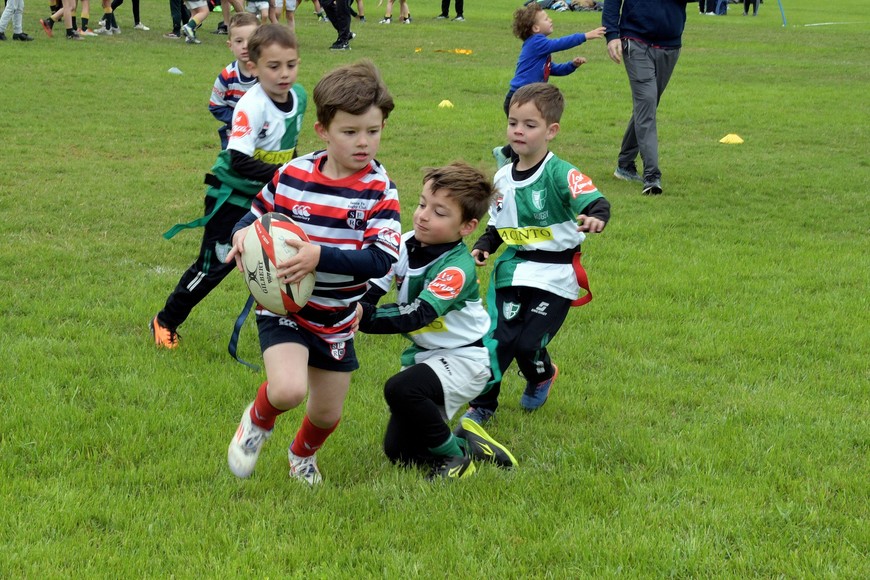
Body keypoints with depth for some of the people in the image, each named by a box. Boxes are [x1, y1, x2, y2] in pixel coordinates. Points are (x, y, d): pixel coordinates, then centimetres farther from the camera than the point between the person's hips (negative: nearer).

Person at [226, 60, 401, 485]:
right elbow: (257, 215, 9)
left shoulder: (379, 191, -14)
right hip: (284, 308, -1)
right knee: (288, 390, -28)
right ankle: (257, 422, 9)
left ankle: (303, 456, 52)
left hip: (337, 319, 1)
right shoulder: (292, 175, -8)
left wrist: (320, 257, -39)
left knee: (327, 414, 15)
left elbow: (380, 260, -25)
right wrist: (243, 234, -15)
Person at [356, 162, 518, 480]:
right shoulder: (406, 244, -5)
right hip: (424, 355, 7)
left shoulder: (457, 267, -25)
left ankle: (454, 456, -13)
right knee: (398, 450, 4)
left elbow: (417, 316, -34)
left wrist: (365, 316, -43)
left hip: (462, 358, -7)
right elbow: (372, 286, -6)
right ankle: (468, 443, 24)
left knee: (400, 389, -35)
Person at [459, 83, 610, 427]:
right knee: (500, 337, -6)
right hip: (514, 270, 5)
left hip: (556, 275, -5)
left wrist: (596, 217, -51)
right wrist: (483, 245, 1)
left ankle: (542, 377, 30)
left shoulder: (560, 174, -14)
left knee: (529, 342, -7)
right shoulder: (503, 178, 7)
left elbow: (596, 201, -28)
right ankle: (482, 405, 10)